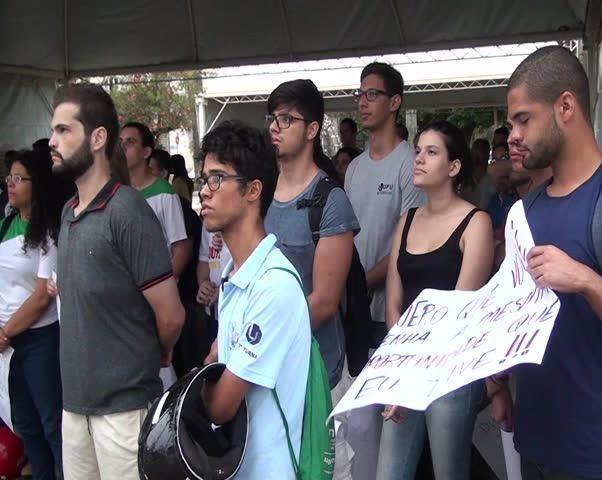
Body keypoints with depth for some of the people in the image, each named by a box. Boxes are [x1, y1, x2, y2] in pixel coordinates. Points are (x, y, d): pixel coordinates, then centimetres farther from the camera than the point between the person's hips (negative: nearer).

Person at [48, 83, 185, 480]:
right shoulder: (68, 212, 8)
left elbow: (171, 316, -14)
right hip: (74, 397, 7)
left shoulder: (126, 211, -17)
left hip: (124, 401, -7)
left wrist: (153, 357, 2)